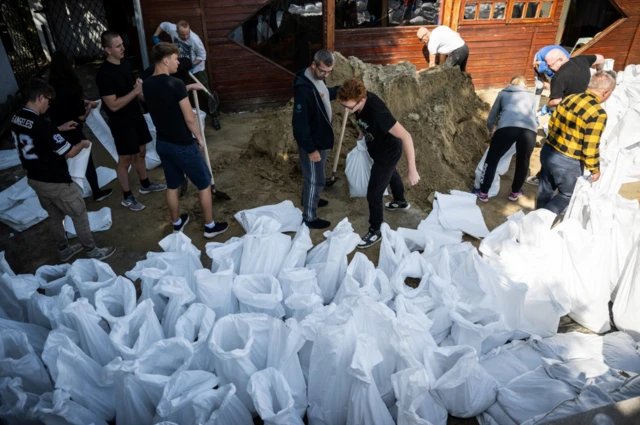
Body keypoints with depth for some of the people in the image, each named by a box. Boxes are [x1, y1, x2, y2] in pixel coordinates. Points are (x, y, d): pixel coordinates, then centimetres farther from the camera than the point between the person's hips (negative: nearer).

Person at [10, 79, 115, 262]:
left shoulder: (16, 119, 0)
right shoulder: (40, 124, -28)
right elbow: (69, 152, -23)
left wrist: (59, 129, 18)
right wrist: (83, 144, -2)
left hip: (34, 179, 9)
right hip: (56, 182, -9)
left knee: (55, 216, 23)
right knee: (79, 214, 8)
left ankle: (64, 250, 38)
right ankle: (92, 252, 20)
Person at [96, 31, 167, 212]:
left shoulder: (126, 64, 4)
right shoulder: (104, 74, -22)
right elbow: (113, 105, -24)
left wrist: (141, 88, -7)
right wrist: (135, 91, -24)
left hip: (136, 116, 8)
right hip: (121, 123, -8)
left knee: (141, 152, 20)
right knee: (125, 159, 3)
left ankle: (145, 184, 38)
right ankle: (127, 197, 17)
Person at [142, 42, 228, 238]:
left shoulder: (147, 85, 1)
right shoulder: (175, 84, -22)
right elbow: (189, 118, -18)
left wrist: (188, 88, 26)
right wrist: (199, 138, -3)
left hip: (162, 144, 8)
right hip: (183, 145, -7)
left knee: (172, 185, 21)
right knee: (204, 184, 9)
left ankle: (177, 223, 36)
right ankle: (210, 226, 20)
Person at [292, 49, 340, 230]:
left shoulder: (317, 78, 0)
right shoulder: (304, 88, -30)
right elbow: (300, 123, -29)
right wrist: (310, 149, -25)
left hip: (320, 138, 9)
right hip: (311, 142, -9)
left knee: (314, 176, 27)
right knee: (315, 180, 3)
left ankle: (310, 199, 51)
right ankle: (309, 218, 19)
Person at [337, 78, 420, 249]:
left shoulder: (378, 112, -43)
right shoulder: (358, 99, -20)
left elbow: (406, 137, -40)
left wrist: (412, 170, -39)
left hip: (388, 152, -8)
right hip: (377, 148, 8)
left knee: (373, 194, 1)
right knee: (390, 173, 33)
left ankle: (375, 232, 23)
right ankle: (400, 201, 63)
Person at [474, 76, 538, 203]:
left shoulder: (503, 93, 31)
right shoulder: (531, 96, 34)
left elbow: (491, 118, 35)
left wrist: (492, 131, 54)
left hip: (507, 127, -2)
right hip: (529, 129, 2)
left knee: (492, 159, 16)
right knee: (523, 162, 23)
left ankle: (483, 193, 23)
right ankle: (515, 193, 37)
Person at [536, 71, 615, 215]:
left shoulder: (569, 98, -1)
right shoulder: (598, 113, -22)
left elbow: (552, 124, 9)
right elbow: (590, 148, -20)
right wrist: (595, 169, -5)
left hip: (547, 151, 7)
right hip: (568, 163, -6)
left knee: (546, 189, 25)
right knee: (567, 195, 19)